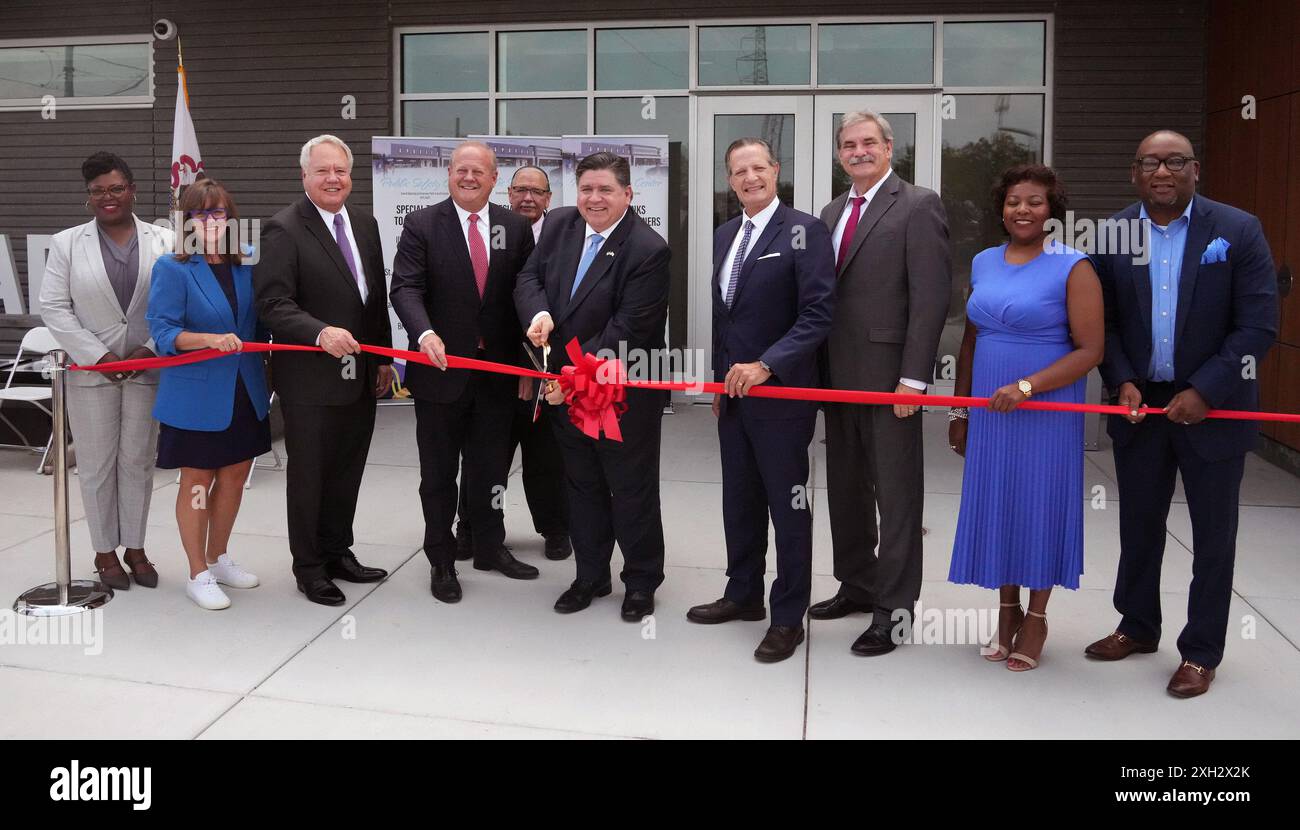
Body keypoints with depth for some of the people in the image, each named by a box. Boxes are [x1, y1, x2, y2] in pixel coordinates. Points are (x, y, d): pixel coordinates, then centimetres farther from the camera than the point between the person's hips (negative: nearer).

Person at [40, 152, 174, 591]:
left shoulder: (164, 241, 2)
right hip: (91, 372, 0)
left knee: (138, 461, 8)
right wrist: (97, 356, -9)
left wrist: (150, 349, -11)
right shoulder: (67, 243, 3)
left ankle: (135, 547, 19)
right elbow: (54, 307, -1)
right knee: (97, 464, 5)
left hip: (148, 369, 0)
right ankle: (105, 551, 17)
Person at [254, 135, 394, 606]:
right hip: (311, 379, -6)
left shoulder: (365, 224, 10)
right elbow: (274, 304, -18)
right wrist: (321, 333, -33)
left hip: (360, 376, 7)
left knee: (347, 471, 17)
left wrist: (384, 358, 14)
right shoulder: (284, 230, -11)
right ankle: (309, 567, 21)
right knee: (308, 475, 6)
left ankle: (338, 552, 33)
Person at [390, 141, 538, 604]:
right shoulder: (422, 225, -4)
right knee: (439, 474, 10)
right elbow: (406, 288, -13)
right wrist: (425, 333, -32)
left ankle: (490, 548, 35)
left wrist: (527, 365, -1)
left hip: (497, 371, 2)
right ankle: (441, 561, 25)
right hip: (441, 370, -2)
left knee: (491, 468, 16)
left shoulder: (516, 228, 4)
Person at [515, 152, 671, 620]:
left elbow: (626, 331, -23)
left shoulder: (648, 250, -20)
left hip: (624, 396, -6)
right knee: (582, 487, 18)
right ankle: (590, 577, 34)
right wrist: (539, 312, -18)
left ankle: (641, 582, 27)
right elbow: (529, 276, 6)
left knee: (632, 492, 9)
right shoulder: (559, 224, 1)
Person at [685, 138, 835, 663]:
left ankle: (788, 616, 15)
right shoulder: (724, 235, 13)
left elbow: (818, 314, -16)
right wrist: (717, 378, 16)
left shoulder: (804, 231, -9)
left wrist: (765, 365, -23)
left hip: (780, 394, -7)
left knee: (788, 507, 3)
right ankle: (743, 594, 32)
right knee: (739, 501, 16)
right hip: (732, 394, 7)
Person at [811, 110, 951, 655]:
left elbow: (931, 296, -13)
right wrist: (820, 366, 8)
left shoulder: (918, 206, -6)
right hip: (839, 375, 7)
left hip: (888, 375, -7)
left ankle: (895, 607, 12)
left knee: (895, 493, 1)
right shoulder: (833, 212, 16)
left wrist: (913, 377, -18)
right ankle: (857, 584, 30)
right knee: (845, 488, 15)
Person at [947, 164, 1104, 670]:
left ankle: (1035, 619, 22)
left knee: (1040, 506, 5)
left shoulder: (1073, 268, -9)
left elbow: (1090, 350, -13)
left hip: (1046, 412, -5)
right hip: (990, 411, 5)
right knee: (996, 504, 10)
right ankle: (1007, 612, 26)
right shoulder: (984, 263, 8)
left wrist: (1026, 387, -22)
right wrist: (959, 410, 11)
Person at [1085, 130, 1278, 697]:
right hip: (1139, 403, 3)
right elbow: (1104, 321, 3)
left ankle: (1201, 651, 21)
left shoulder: (1238, 230, -8)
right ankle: (1138, 627, 33)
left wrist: (1203, 392, -17)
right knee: (1138, 524, 15)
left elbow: (1259, 324, -11)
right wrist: (1122, 383, -11)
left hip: (1212, 406, -2)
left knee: (1213, 534, 8)